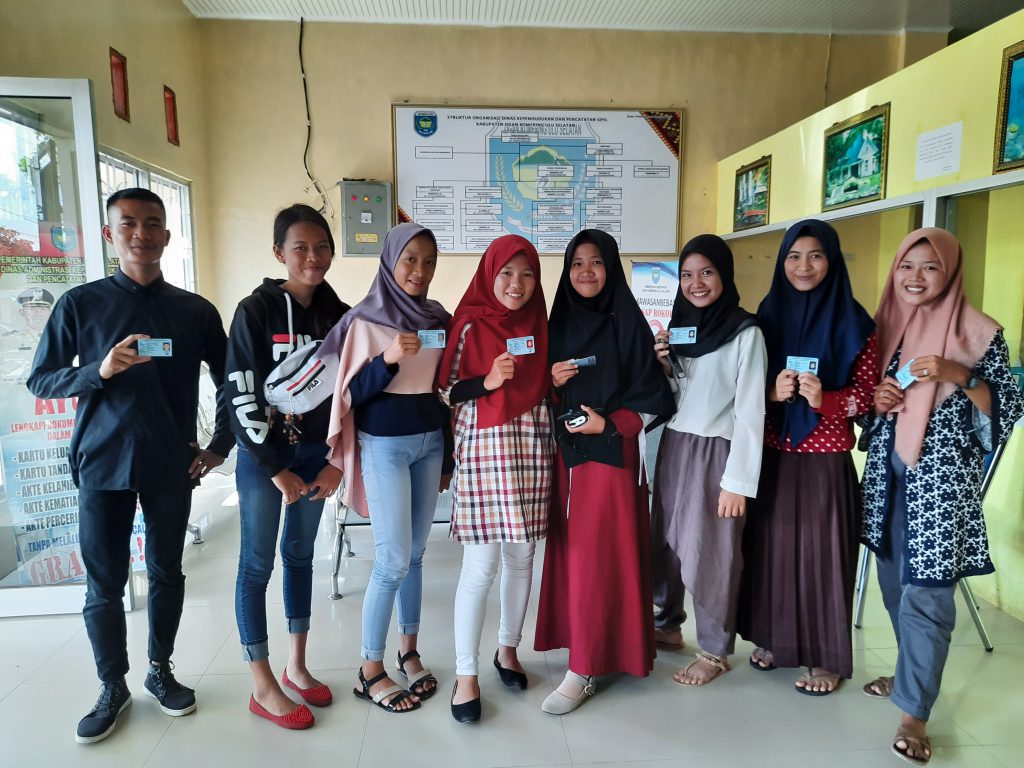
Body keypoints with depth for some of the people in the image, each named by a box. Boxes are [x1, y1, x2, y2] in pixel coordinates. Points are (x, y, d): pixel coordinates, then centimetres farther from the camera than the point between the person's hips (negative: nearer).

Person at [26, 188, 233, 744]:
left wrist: (220, 446, 5)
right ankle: (113, 688, 26)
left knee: (167, 572, 12)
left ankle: (161, 671, 32)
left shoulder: (196, 311, 2)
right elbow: (40, 381, 1)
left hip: (172, 466, 1)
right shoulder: (80, 303, 0)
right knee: (104, 583, 6)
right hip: (103, 464, -1)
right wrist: (100, 370, -16)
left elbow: (229, 382, 10)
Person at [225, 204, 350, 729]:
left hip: (317, 455, 5)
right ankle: (263, 688, 15)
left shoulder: (338, 315, 3)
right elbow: (241, 398, -13)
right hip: (264, 455, -4)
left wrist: (337, 462, -1)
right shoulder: (256, 311, -10)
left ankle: (296, 666, 27)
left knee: (301, 554, 14)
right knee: (257, 563, 4)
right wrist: (276, 469, -13)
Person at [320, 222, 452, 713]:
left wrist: (448, 459, 13)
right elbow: (352, 394, -10)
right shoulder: (364, 321, -8)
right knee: (393, 560, -3)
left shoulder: (440, 320, 6)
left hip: (430, 443, 5)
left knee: (415, 553, 11)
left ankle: (408, 651, 28)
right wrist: (388, 359, -27)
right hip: (384, 446, -5)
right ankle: (370, 670, 15)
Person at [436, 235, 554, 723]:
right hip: (483, 450, -4)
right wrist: (487, 381, -18)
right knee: (480, 567, -2)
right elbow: (442, 392, -5)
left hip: (532, 450, 5)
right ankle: (465, 674, 14)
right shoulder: (469, 325, -4)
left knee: (521, 558, 13)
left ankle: (508, 649, 33)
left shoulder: (539, 325, 9)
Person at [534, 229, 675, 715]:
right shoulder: (560, 323, 9)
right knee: (569, 549, 9)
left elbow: (652, 397, -6)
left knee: (596, 556, -4)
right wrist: (551, 381, -6)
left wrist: (608, 424, -16)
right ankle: (583, 638, 26)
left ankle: (584, 669, 5)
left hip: (611, 451, -5)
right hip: (566, 450, 5)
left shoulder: (627, 323, -5)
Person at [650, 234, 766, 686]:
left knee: (709, 551, 2)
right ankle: (667, 623, 34)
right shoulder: (679, 325, 9)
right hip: (674, 445, 6)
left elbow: (750, 411, -14)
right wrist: (660, 366, -7)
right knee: (665, 540, 14)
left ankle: (714, 651, 19)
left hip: (715, 451, -6)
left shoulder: (746, 333, -10)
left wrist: (738, 481, -16)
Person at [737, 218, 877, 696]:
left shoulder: (852, 323, -3)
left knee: (822, 550, 3)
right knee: (771, 544, 10)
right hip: (771, 456, 3)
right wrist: (772, 393, -14)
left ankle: (826, 657, 18)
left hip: (825, 459, -3)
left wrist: (824, 399, -22)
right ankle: (773, 638, 27)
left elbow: (866, 394, -4)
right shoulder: (767, 316, 6)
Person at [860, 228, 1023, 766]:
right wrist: (877, 401, -5)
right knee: (895, 585, 15)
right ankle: (914, 674, 34)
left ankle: (915, 711, 7)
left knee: (926, 593, -4)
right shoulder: (886, 325, 8)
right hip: (887, 474, 5)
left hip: (942, 479, -5)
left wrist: (957, 376, -21)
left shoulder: (978, 332, -5)